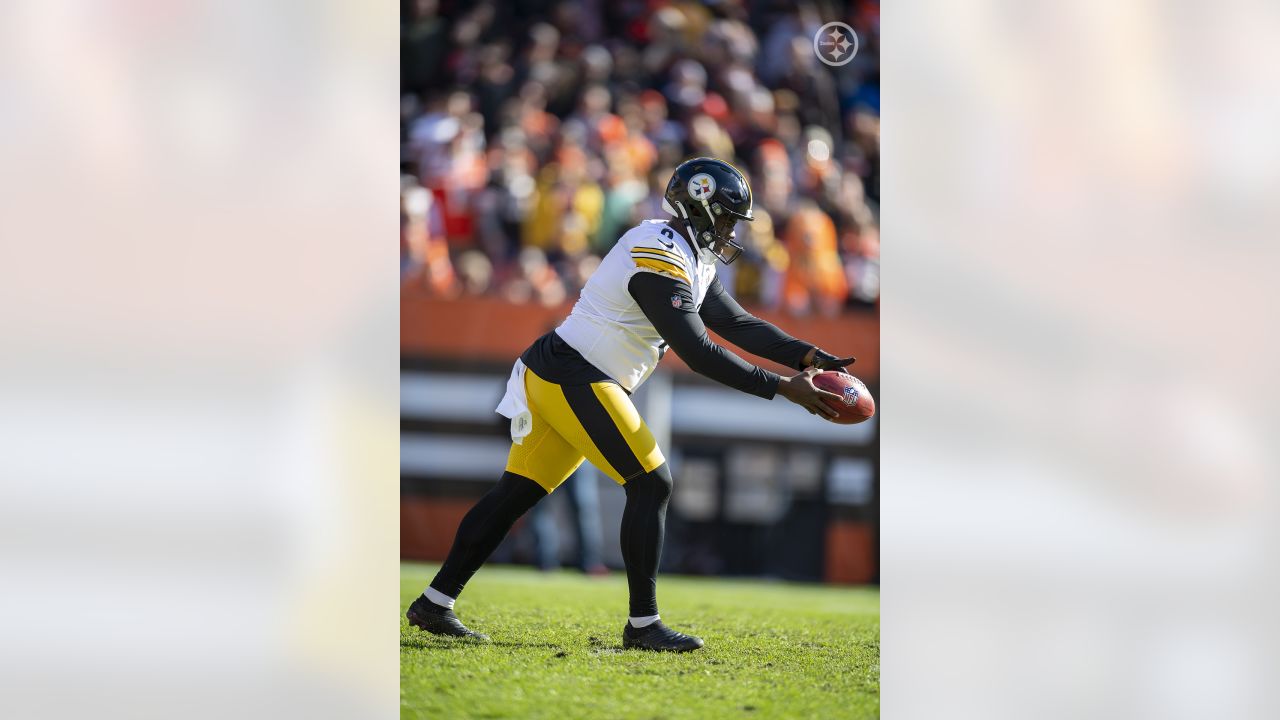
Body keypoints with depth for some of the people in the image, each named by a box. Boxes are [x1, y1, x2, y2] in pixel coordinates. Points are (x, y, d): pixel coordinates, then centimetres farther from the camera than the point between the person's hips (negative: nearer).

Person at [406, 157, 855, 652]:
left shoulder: (689, 258, 13)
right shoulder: (660, 260, -19)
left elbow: (735, 323, 14)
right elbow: (697, 352, -24)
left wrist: (806, 356, 4)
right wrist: (781, 388, -22)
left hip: (551, 379, 10)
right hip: (573, 378, -10)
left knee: (516, 494, 11)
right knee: (651, 483, -9)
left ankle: (435, 604, 13)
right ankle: (642, 624, -5)